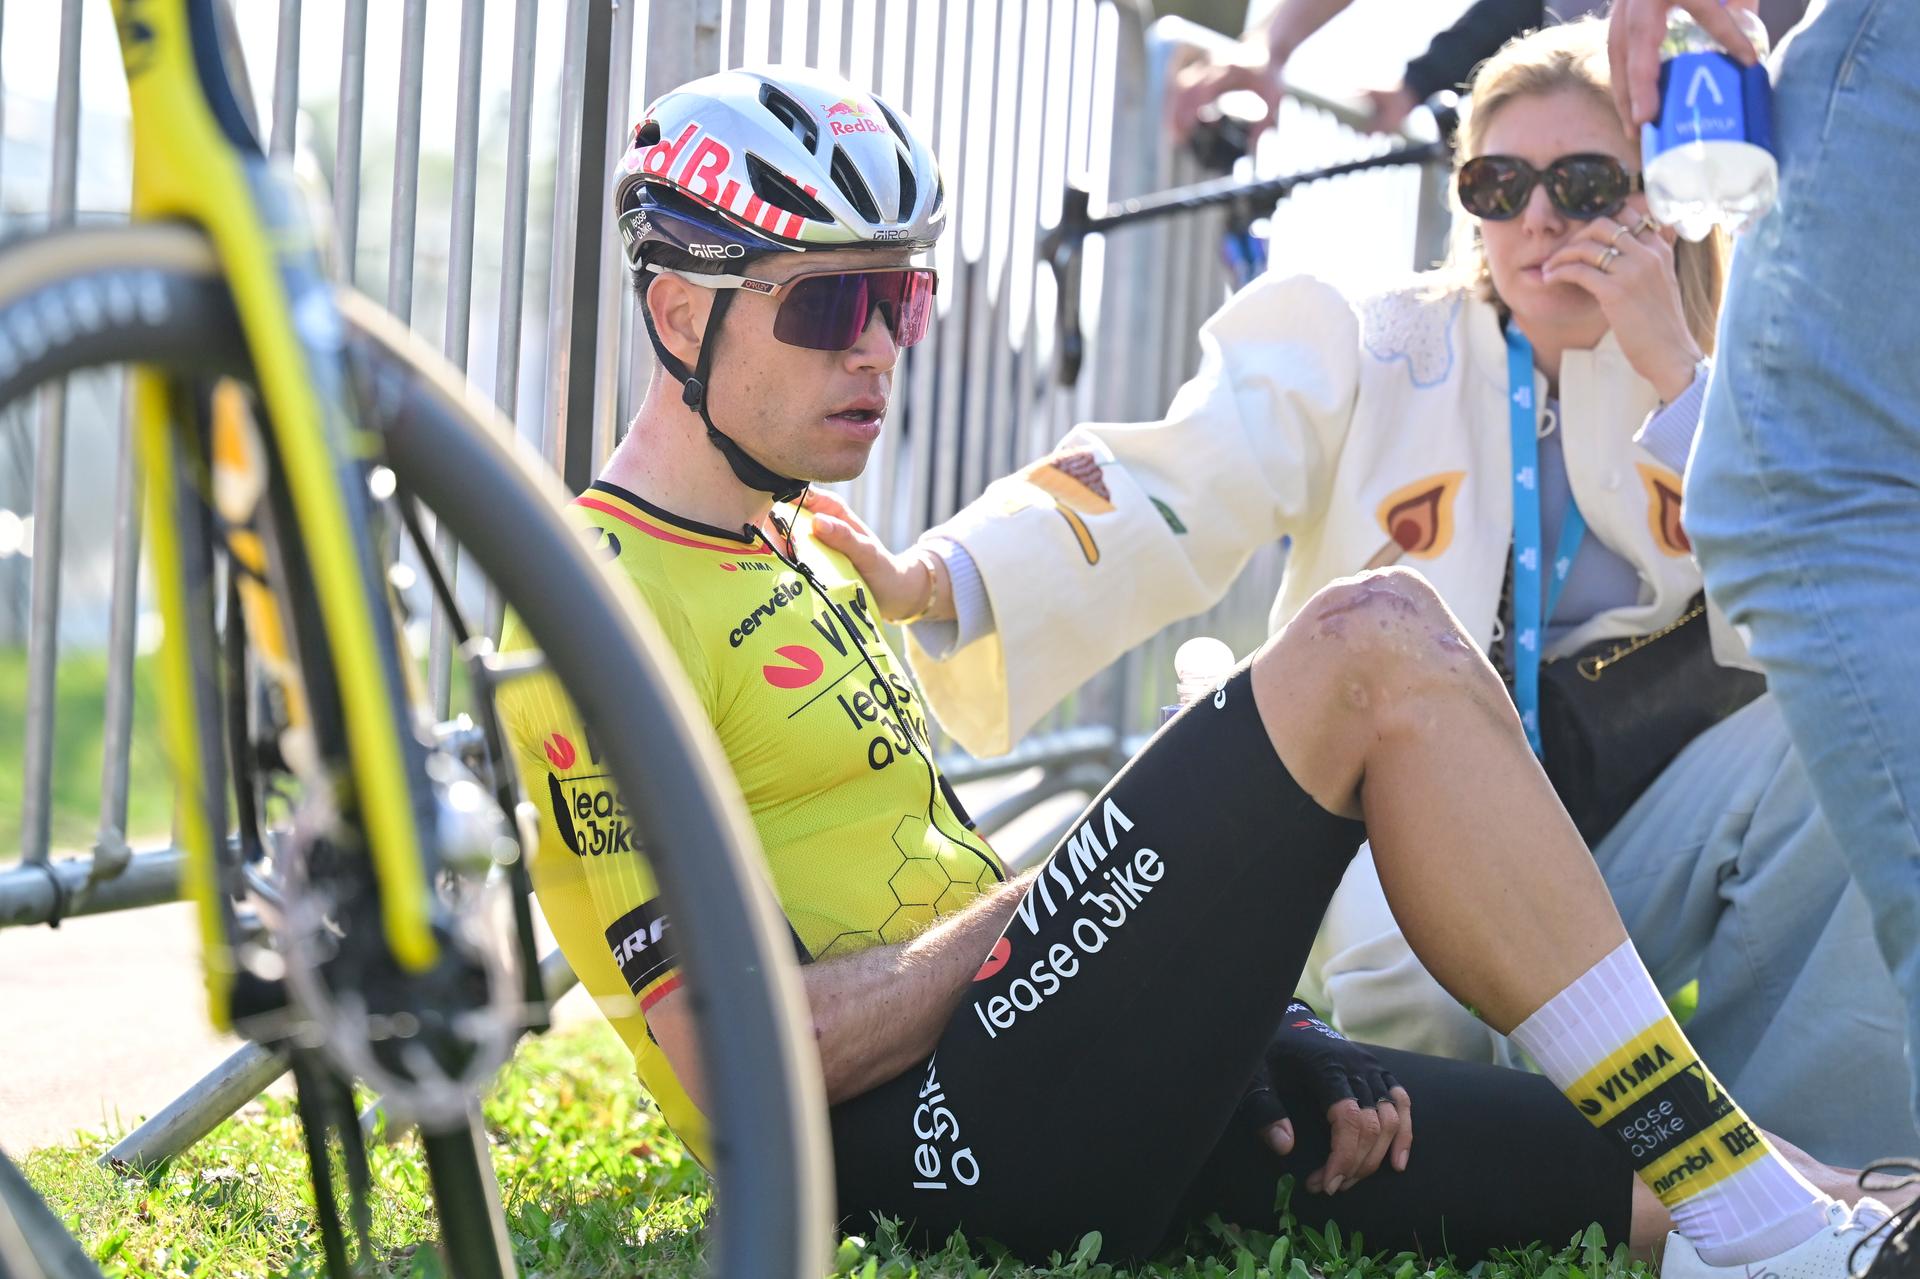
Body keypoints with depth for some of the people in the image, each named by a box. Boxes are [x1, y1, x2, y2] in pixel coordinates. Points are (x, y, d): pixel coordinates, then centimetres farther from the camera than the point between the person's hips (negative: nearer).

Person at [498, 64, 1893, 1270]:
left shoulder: (806, 550, 22)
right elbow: (736, 1063, -17)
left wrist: (1234, 1002, 7)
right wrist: (1024, 911, -10)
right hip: (929, 1143, -9)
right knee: (1377, 643, -19)